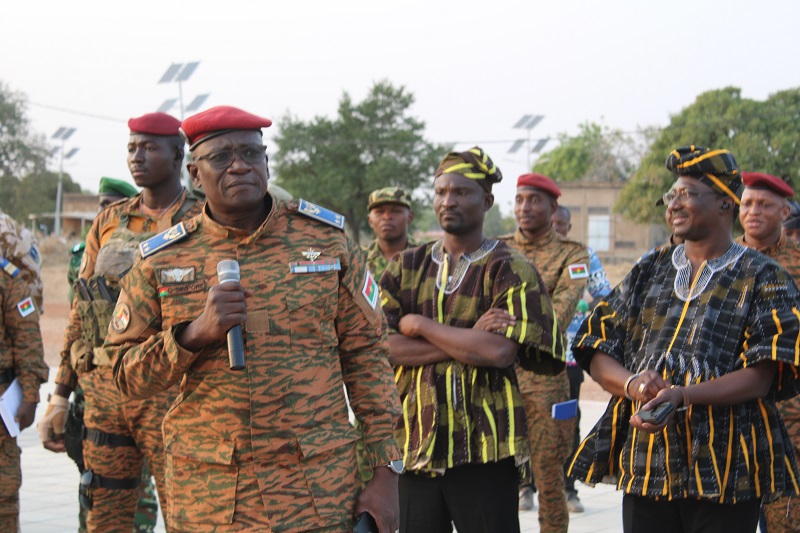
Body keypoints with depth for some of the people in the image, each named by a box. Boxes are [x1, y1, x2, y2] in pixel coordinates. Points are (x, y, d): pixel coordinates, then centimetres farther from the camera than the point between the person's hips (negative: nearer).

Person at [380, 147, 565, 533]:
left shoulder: (510, 270, -1)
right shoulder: (406, 267, 11)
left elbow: (501, 351, -17)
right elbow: (382, 348, -3)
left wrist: (420, 325, -8)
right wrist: (468, 340, -12)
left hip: (485, 446, -4)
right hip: (415, 442, 4)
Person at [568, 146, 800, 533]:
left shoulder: (762, 279, 2)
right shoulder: (648, 272, 15)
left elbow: (762, 378, -9)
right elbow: (596, 353, 10)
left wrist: (683, 395, -22)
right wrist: (632, 383, -12)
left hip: (725, 471, -3)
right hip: (644, 463, 4)